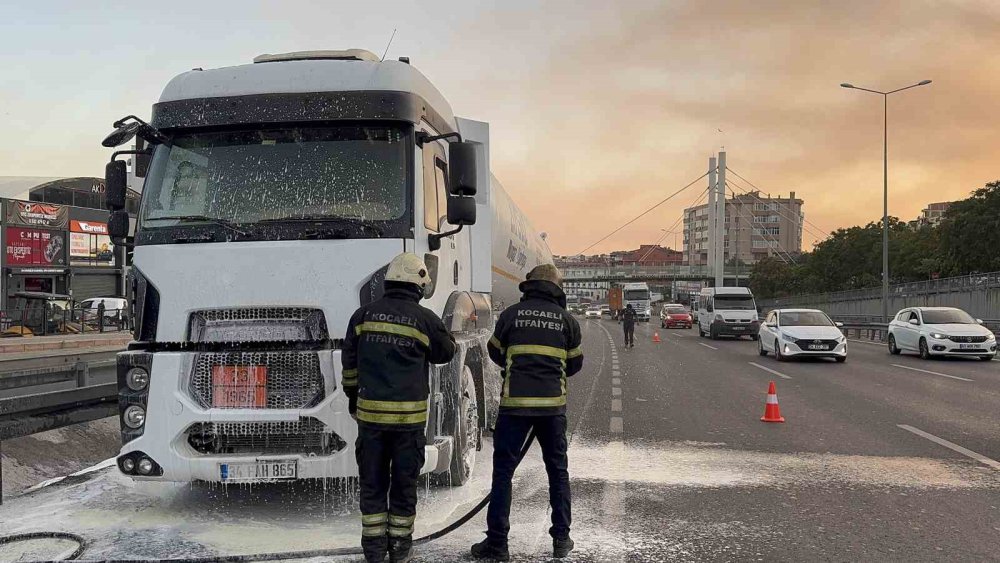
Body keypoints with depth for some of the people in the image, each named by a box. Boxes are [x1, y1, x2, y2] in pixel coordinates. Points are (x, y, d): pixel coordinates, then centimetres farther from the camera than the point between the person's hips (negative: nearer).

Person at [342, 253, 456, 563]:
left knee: (372, 482, 11)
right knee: (404, 482, 10)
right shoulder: (425, 319, -6)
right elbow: (446, 352, 10)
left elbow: (350, 363, 9)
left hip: (370, 412, 2)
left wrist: (352, 398, 20)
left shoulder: (363, 315, 3)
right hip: (409, 415, -2)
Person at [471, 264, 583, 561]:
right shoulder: (567, 319, 4)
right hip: (553, 404, 2)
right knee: (558, 470, 16)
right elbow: (575, 363, 13)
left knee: (503, 471, 4)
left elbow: (495, 353, 14)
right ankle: (561, 539, 21)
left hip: (515, 403, -2)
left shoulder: (511, 314, 1)